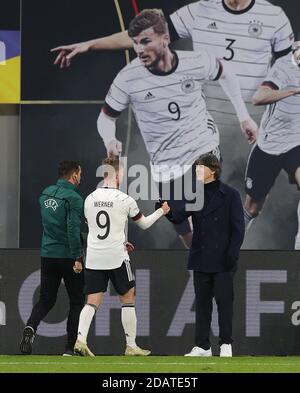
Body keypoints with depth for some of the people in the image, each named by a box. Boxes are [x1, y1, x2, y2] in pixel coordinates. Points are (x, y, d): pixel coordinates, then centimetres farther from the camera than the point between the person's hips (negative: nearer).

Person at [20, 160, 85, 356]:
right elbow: (73, 229, -21)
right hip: (68, 257, -6)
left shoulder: (46, 193, 8)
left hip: (47, 254, 6)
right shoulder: (73, 198, -14)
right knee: (77, 301, 7)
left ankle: (31, 327, -17)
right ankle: (71, 347, 5)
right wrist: (77, 258, -19)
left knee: (46, 299, 11)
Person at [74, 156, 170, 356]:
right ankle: (131, 346, 12)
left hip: (93, 257, 4)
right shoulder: (125, 200, -7)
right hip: (116, 258, -4)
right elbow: (144, 223, 7)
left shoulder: (90, 199, 6)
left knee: (93, 302, 3)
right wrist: (161, 211, 26)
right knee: (128, 299, 10)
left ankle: (80, 339, -16)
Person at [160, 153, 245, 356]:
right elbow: (178, 216, 0)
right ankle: (203, 346, 12)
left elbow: (238, 227, -5)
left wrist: (232, 254, -13)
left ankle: (226, 344, 8)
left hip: (222, 261, -5)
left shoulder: (230, 195, -4)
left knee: (224, 301, -1)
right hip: (201, 260, 5)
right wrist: (167, 210, -22)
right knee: (202, 302, 7)